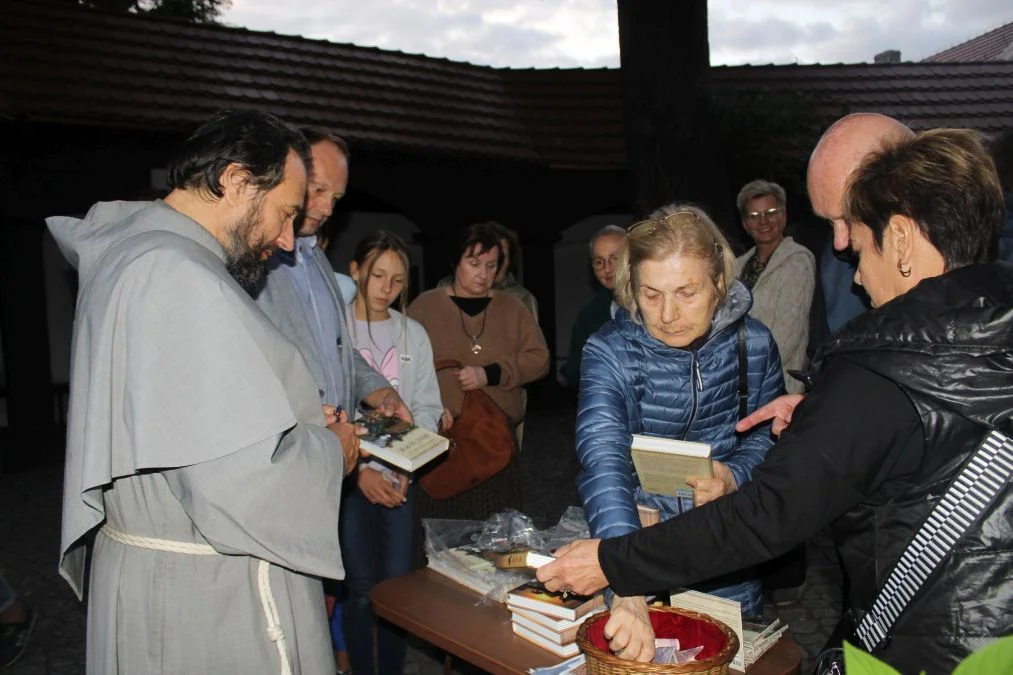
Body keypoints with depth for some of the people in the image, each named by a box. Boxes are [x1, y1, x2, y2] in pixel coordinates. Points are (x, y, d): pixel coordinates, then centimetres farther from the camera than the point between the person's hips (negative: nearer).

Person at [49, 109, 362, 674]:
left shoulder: (128, 251, 8)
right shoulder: (183, 278, -25)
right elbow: (241, 486, -31)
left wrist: (289, 414, 7)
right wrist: (331, 449, -12)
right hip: (208, 602, -10)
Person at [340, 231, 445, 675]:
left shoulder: (413, 334, 10)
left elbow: (427, 408, 8)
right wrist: (359, 470, -13)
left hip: (400, 476, 3)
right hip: (348, 476, -3)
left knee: (398, 583, 5)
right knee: (361, 588, 1)